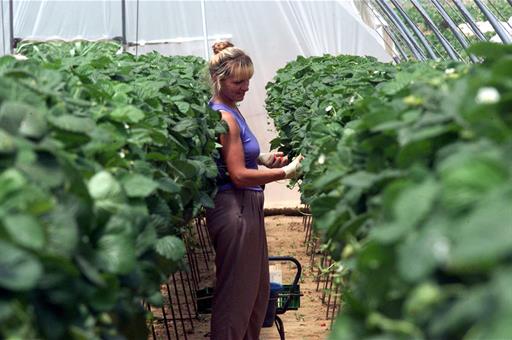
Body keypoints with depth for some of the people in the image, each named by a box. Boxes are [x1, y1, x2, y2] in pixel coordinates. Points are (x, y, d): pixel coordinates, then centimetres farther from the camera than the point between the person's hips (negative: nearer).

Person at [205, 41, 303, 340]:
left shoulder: (229, 110, 11)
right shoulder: (224, 118, -19)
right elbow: (239, 175, -21)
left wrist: (263, 158, 7)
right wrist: (286, 172, -20)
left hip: (247, 206, 10)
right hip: (234, 211, -10)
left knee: (258, 290, 18)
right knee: (236, 295, -1)